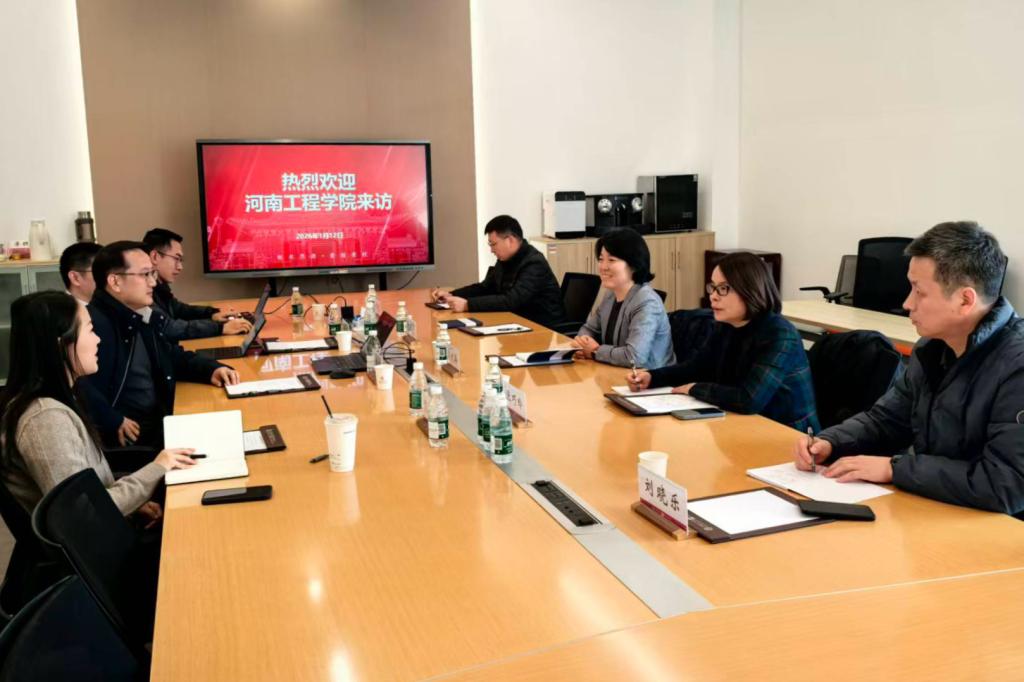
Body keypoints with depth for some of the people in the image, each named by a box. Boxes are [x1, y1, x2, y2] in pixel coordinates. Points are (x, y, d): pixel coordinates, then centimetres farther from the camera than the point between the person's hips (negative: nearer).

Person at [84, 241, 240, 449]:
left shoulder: (144, 318, 15)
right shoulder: (93, 324, -16)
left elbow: (174, 357, 28)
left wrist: (212, 369, 10)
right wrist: (114, 422, -28)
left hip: (159, 424, 9)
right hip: (122, 437, -9)